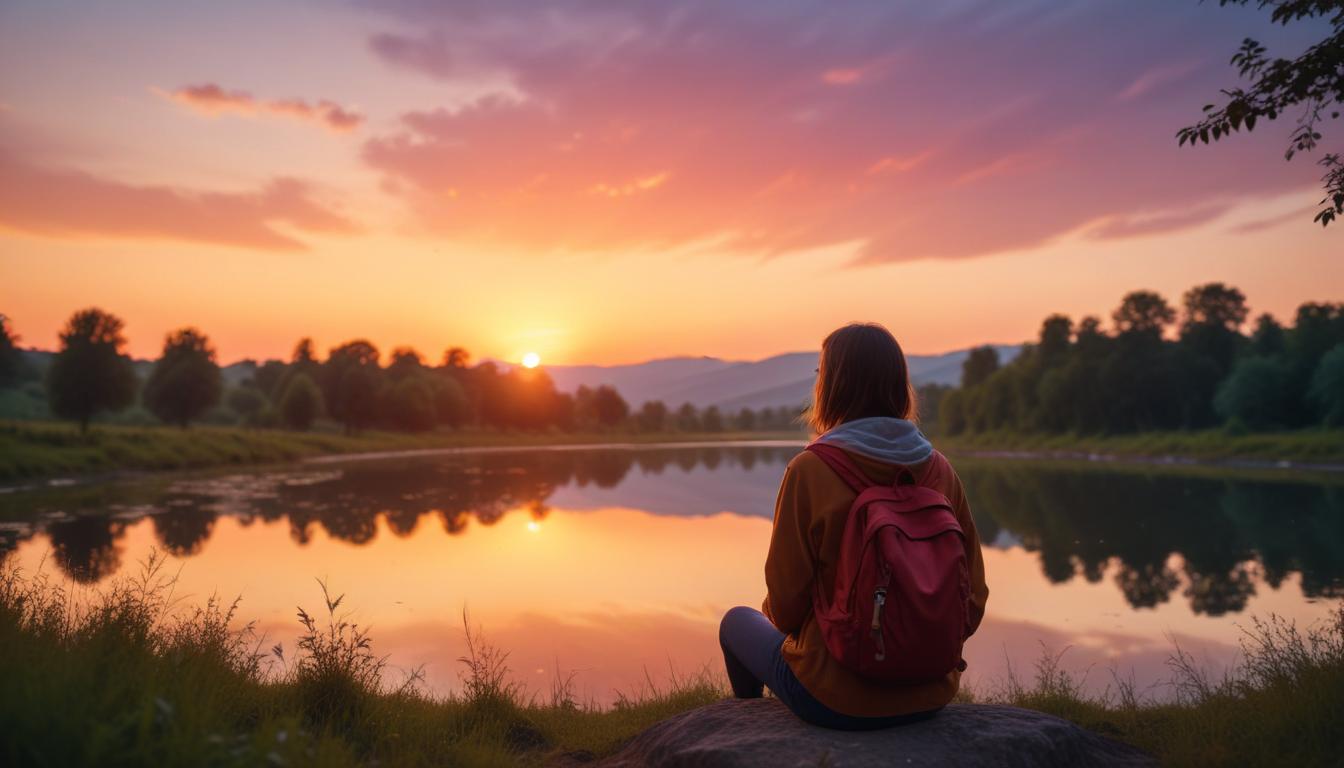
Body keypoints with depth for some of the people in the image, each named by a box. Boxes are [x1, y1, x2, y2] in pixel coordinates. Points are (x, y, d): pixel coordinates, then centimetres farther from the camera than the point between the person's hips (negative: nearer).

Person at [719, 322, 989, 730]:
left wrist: (782, 616, 8)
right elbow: (973, 597, -2)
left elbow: (786, 606, -14)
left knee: (737, 623, 26)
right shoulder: (940, 470, -7)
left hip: (837, 696, -5)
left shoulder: (809, 471, -20)